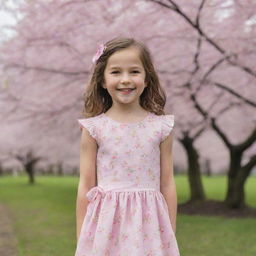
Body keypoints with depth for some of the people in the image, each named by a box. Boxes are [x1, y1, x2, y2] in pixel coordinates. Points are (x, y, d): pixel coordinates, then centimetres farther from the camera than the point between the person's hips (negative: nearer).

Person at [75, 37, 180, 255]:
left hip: (149, 223, 1)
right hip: (107, 223, 0)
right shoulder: (94, 128, -2)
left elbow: (167, 184, 4)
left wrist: (171, 237, 6)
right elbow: (86, 186, 1)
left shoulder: (161, 127, 0)